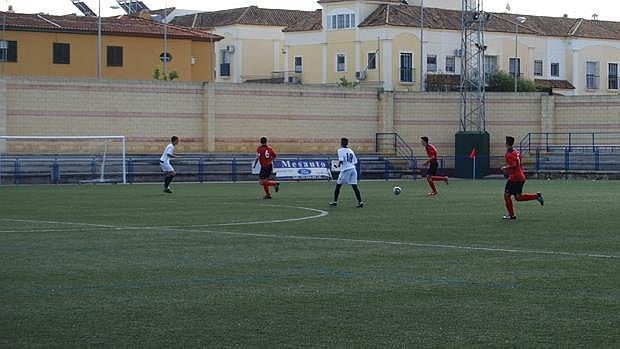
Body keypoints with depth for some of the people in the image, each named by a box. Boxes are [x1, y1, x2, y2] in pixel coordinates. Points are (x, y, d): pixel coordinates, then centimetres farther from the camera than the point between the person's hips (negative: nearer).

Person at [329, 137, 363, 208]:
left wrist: (339, 164, 4)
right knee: (354, 186, 2)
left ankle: (335, 202, 11)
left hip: (345, 170, -5)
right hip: (353, 169, 5)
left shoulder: (340, 150, -3)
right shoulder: (351, 151, 16)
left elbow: (341, 160, -14)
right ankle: (360, 202, -6)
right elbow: (355, 161, 15)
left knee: (338, 185, 8)